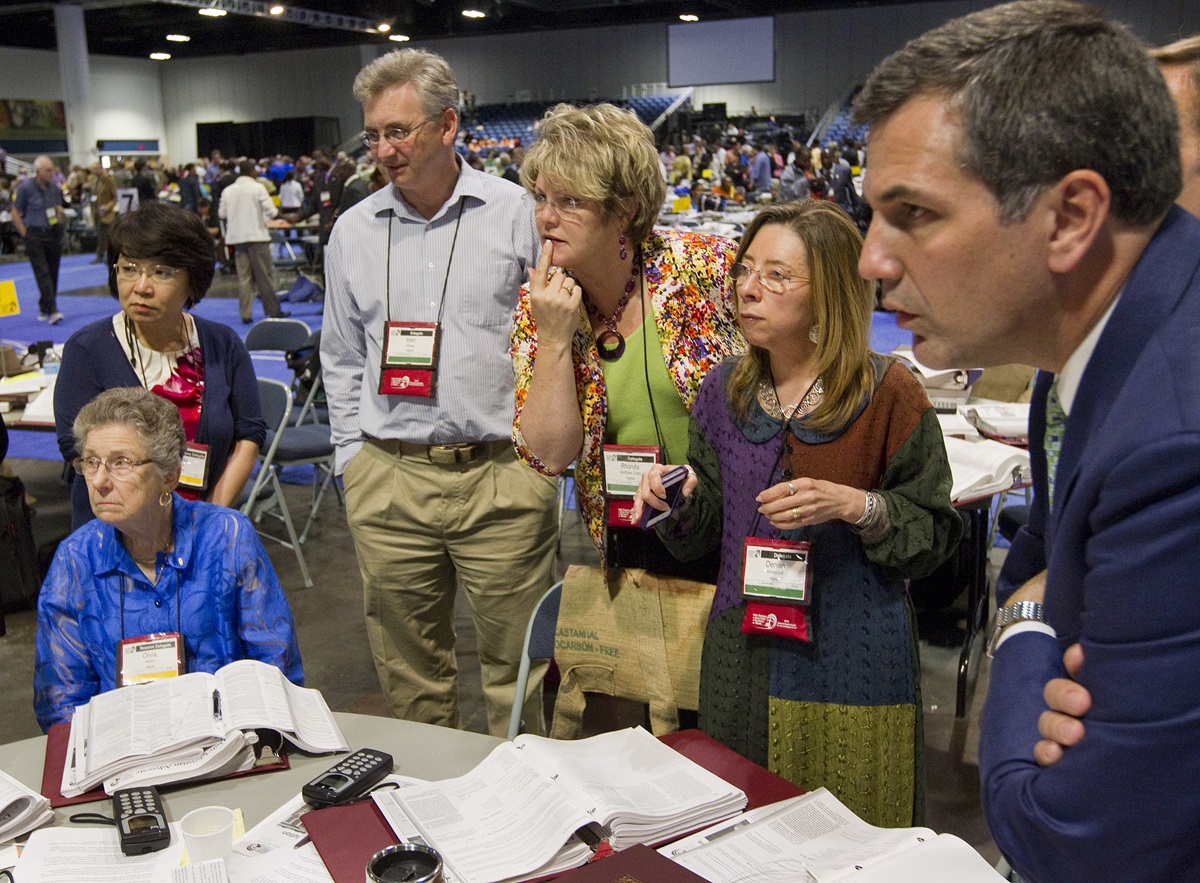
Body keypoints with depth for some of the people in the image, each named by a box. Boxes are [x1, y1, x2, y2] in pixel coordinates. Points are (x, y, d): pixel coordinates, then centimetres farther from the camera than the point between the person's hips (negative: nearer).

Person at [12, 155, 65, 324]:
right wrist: (25, 233, -6)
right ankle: (52, 311, -19)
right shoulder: (25, 187, -7)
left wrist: (59, 226, 11)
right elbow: (15, 213, -1)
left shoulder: (54, 188, 7)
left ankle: (44, 309, 19)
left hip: (53, 234, 5)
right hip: (34, 236, -5)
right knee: (42, 273, -12)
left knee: (53, 273, 6)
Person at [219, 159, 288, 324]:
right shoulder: (257, 188, -7)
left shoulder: (228, 190, 5)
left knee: (243, 277, 6)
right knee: (264, 276, 2)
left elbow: (222, 213, 9)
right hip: (256, 235, -4)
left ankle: (245, 314, 4)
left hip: (236, 237, 4)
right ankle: (273, 311, 5)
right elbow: (271, 211, -12)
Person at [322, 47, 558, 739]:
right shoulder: (354, 232, 10)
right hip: (387, 483, 3)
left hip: (502, 477, -3)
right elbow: (342, 358, 17)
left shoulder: (517, 214, 0)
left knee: (518, 667, 6)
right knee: (409, 670, 13)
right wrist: (353, 455, 10)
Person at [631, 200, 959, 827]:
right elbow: (705, 531, 9)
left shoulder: (887, 394, -10)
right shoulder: (726, 390, 3)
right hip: (741, 655, 4)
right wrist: (680, 501, -11)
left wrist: (856, 506, -24)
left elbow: (937, 532, -9)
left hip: (851, 666, -4)